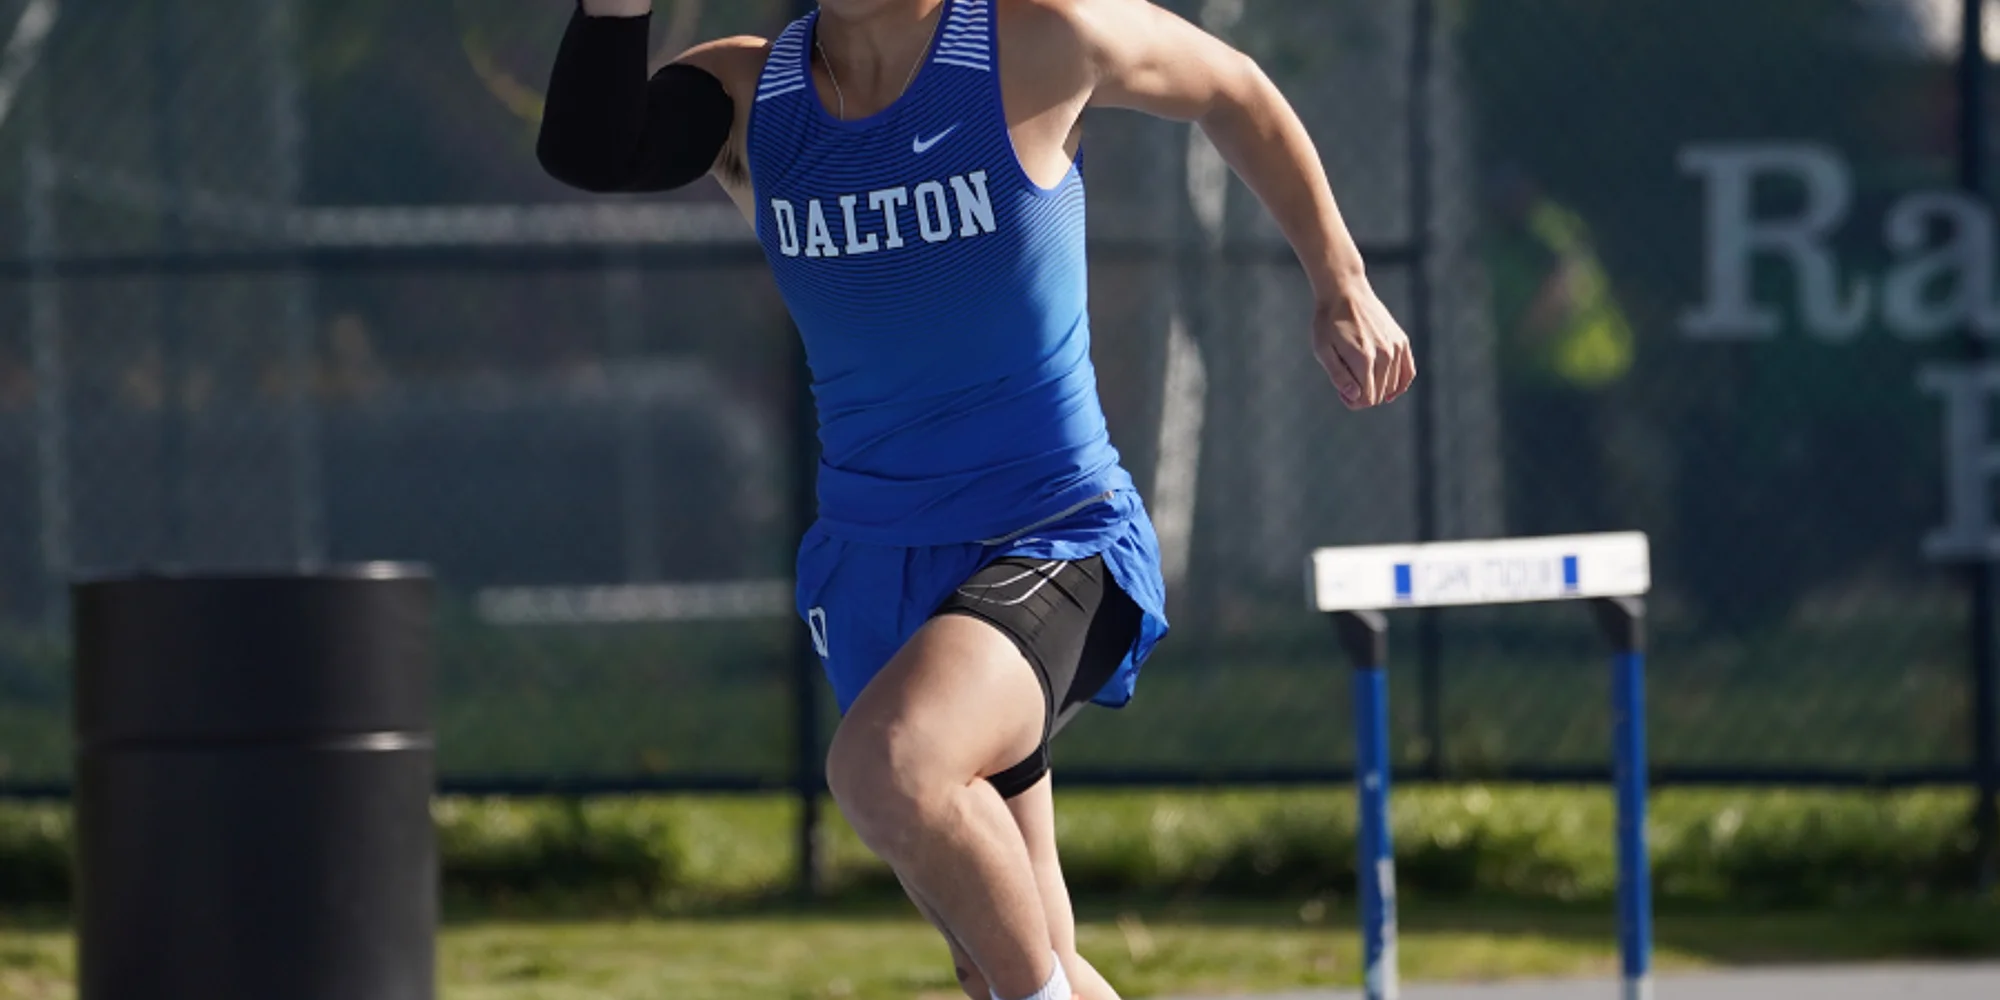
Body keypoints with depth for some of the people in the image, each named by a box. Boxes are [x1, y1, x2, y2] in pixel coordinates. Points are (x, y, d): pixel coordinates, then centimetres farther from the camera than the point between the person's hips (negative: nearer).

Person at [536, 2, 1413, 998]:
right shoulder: (746, 94, -1)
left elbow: (1232, 89, 6)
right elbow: (586, 152, -20)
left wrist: (1341, 287, 11)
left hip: (1055, 550, -5)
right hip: (872, 570, 5)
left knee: (885, 767, -34)